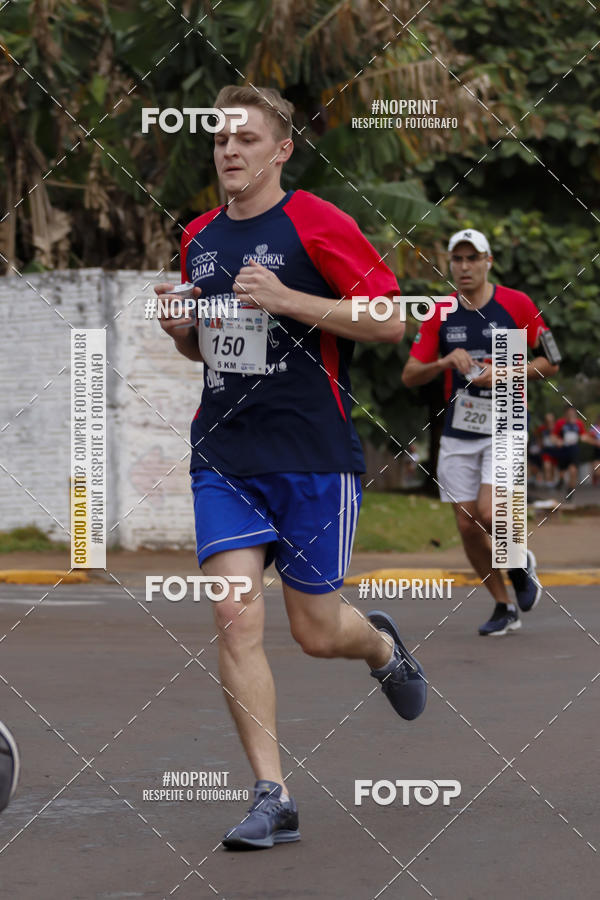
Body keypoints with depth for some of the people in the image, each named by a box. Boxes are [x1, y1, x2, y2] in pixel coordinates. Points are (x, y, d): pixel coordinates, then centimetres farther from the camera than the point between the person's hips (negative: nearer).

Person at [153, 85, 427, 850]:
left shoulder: (316, 225, -7)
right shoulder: (199, 239, 11)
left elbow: (391, 321, -13)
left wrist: (286, 299, -21)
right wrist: (180, 326, 1)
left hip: (314, 460, -4)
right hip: (223, 458, 4)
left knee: (316, 631, 4)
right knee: (236, 619, -9)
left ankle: (381, 644, 41)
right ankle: (271, 796, -4)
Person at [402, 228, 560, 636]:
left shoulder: (517, 304, -3)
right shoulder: (440, 314, 4)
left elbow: (550, 362, 1)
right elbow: (410, 375, 2)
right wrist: (445, 362, -17)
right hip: (458, 431, 4)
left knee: (488, 514, -20)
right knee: (467, 524, 0)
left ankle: (520, 564, 13)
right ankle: (505, 607, 17)